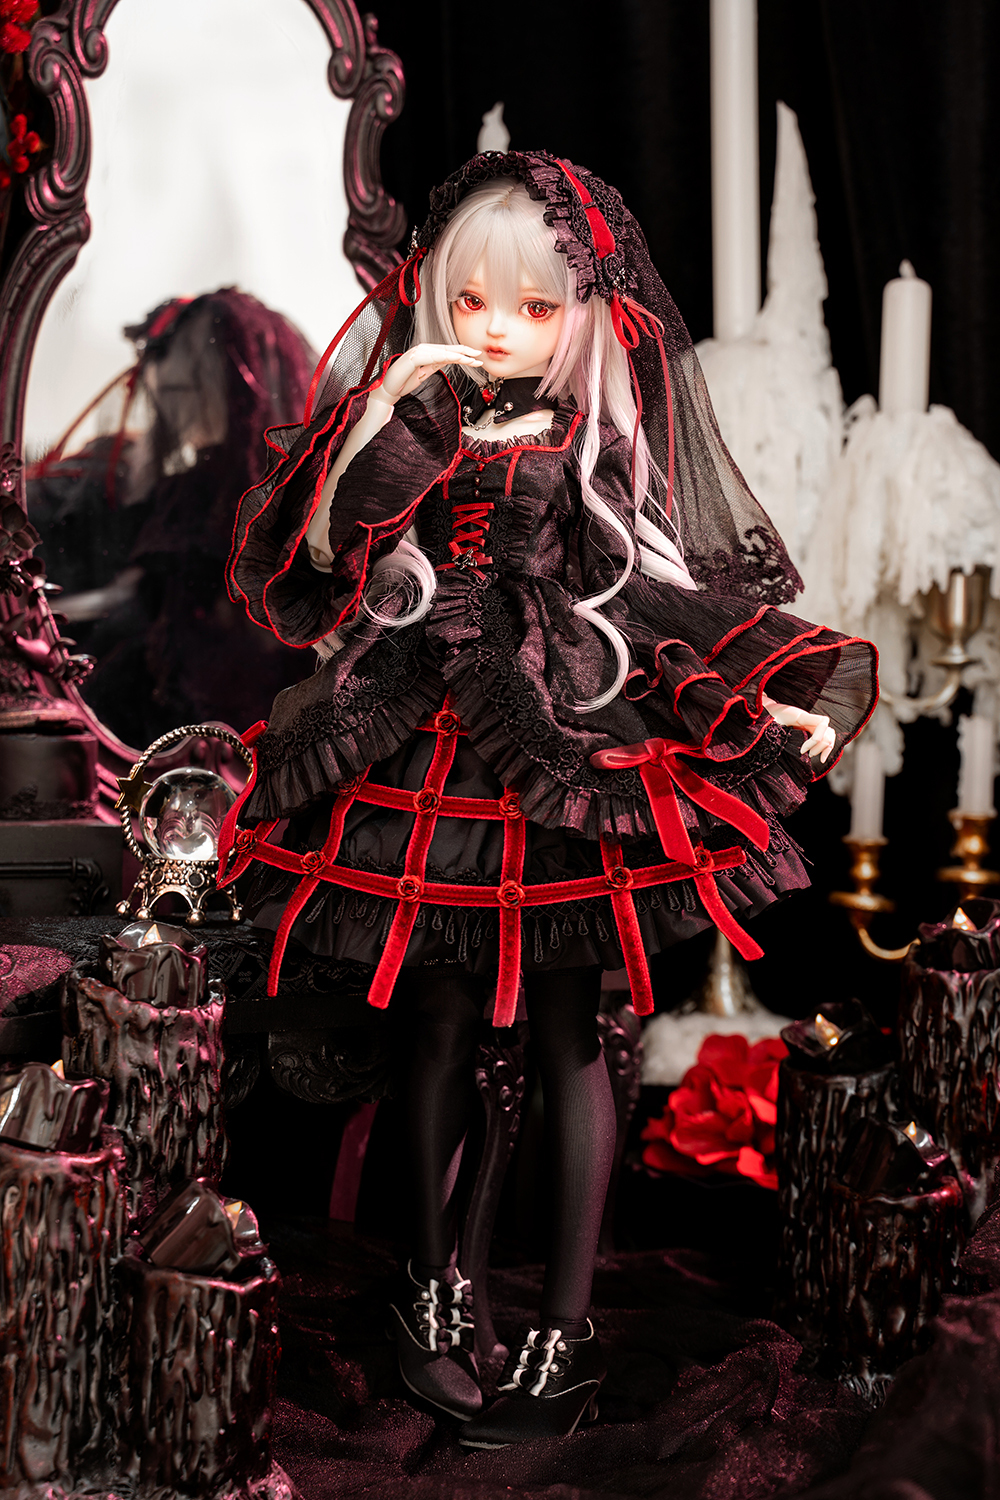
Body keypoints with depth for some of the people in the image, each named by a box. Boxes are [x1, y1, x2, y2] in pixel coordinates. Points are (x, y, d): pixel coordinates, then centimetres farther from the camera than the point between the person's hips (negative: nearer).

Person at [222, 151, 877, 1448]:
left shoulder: (600, 451, 0)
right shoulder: (406, 428, 2)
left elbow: (672, 595, 2)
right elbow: (315, 552, -10)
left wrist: (768, 703, -9)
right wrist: (387, 419, -19)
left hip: (571, 766, -1)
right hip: (426, 765, 1)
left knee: (566, 1038, 5)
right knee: (443, 1027, 11)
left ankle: (569, 1329, 19)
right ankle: (434, 1275, 33)